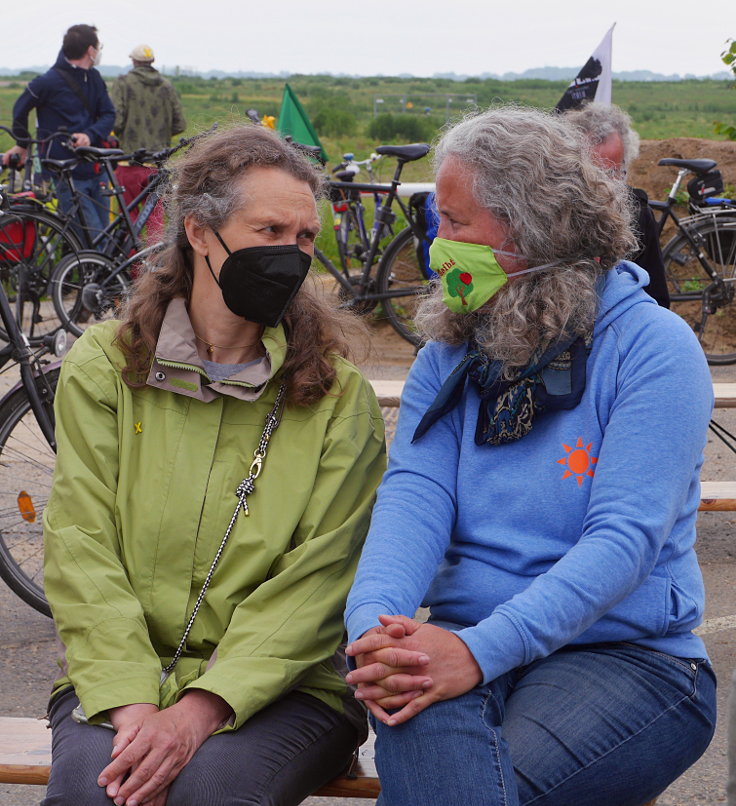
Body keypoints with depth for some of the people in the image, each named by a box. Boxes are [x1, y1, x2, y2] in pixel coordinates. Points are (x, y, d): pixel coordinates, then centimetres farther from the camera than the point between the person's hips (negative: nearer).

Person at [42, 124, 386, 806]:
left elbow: (315, 583, -7)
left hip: (280, 683, -1)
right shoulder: (102, 366, 5)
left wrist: (198, 712, -20)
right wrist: (133, 705, -17)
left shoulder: (338, 393, 1)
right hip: (121, 677, 1)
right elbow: (82, 551, -3)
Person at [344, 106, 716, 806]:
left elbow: (624, 537, -17)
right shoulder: (448, 360, 10)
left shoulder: (653, 347, -6)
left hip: (625, 651, -3)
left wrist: (479, 651, -30)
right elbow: (413, 497, -5)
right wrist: (374, 623, -27)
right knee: (424, 725, -32)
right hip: (465, 641, 3)